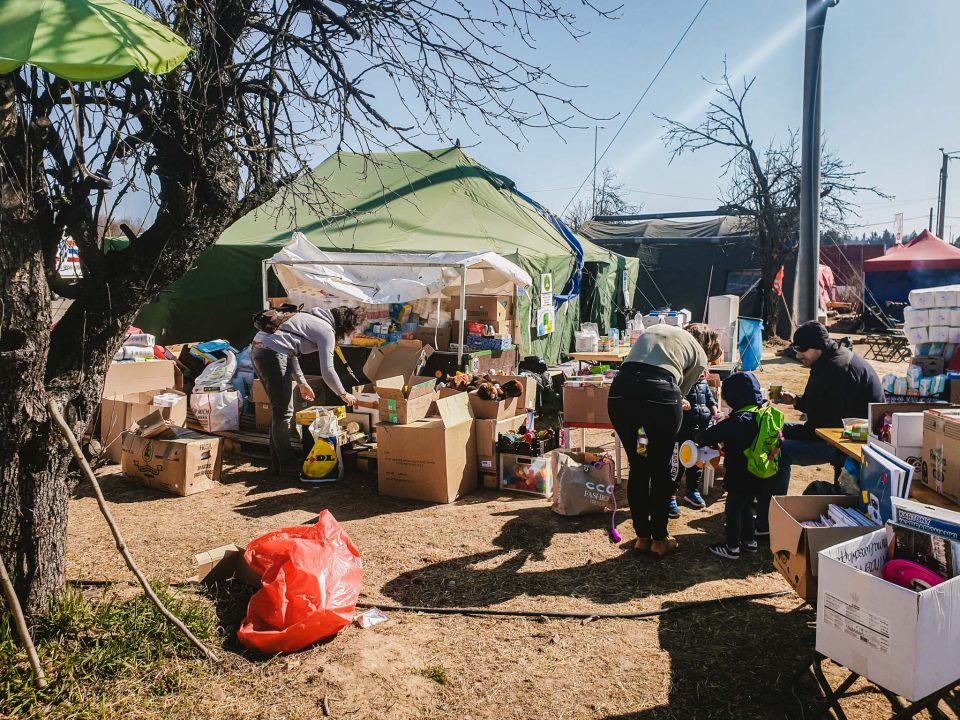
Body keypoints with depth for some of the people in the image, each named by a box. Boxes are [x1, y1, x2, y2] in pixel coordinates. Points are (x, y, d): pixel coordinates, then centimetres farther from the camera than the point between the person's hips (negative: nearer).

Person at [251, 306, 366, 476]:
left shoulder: (314, 319, 23)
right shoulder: (327, 330, -4)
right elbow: (327, 370, -9)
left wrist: (302, 383, 30)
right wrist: (343, 394, 5)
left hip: (258, 351, 10)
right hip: (273, 355, -10)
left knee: (279, 410, 16)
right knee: (284, 412, -2)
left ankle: (277, 462, 23)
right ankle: (287, 465, 6)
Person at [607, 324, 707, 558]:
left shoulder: (654, 329, 34)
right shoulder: (699, 355, 22)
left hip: (620, 390, 4)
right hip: (659, 394, -3)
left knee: (637, 467, 21)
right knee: (661, 470, 17)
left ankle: (642, 537, 32)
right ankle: (659, 539, 30)